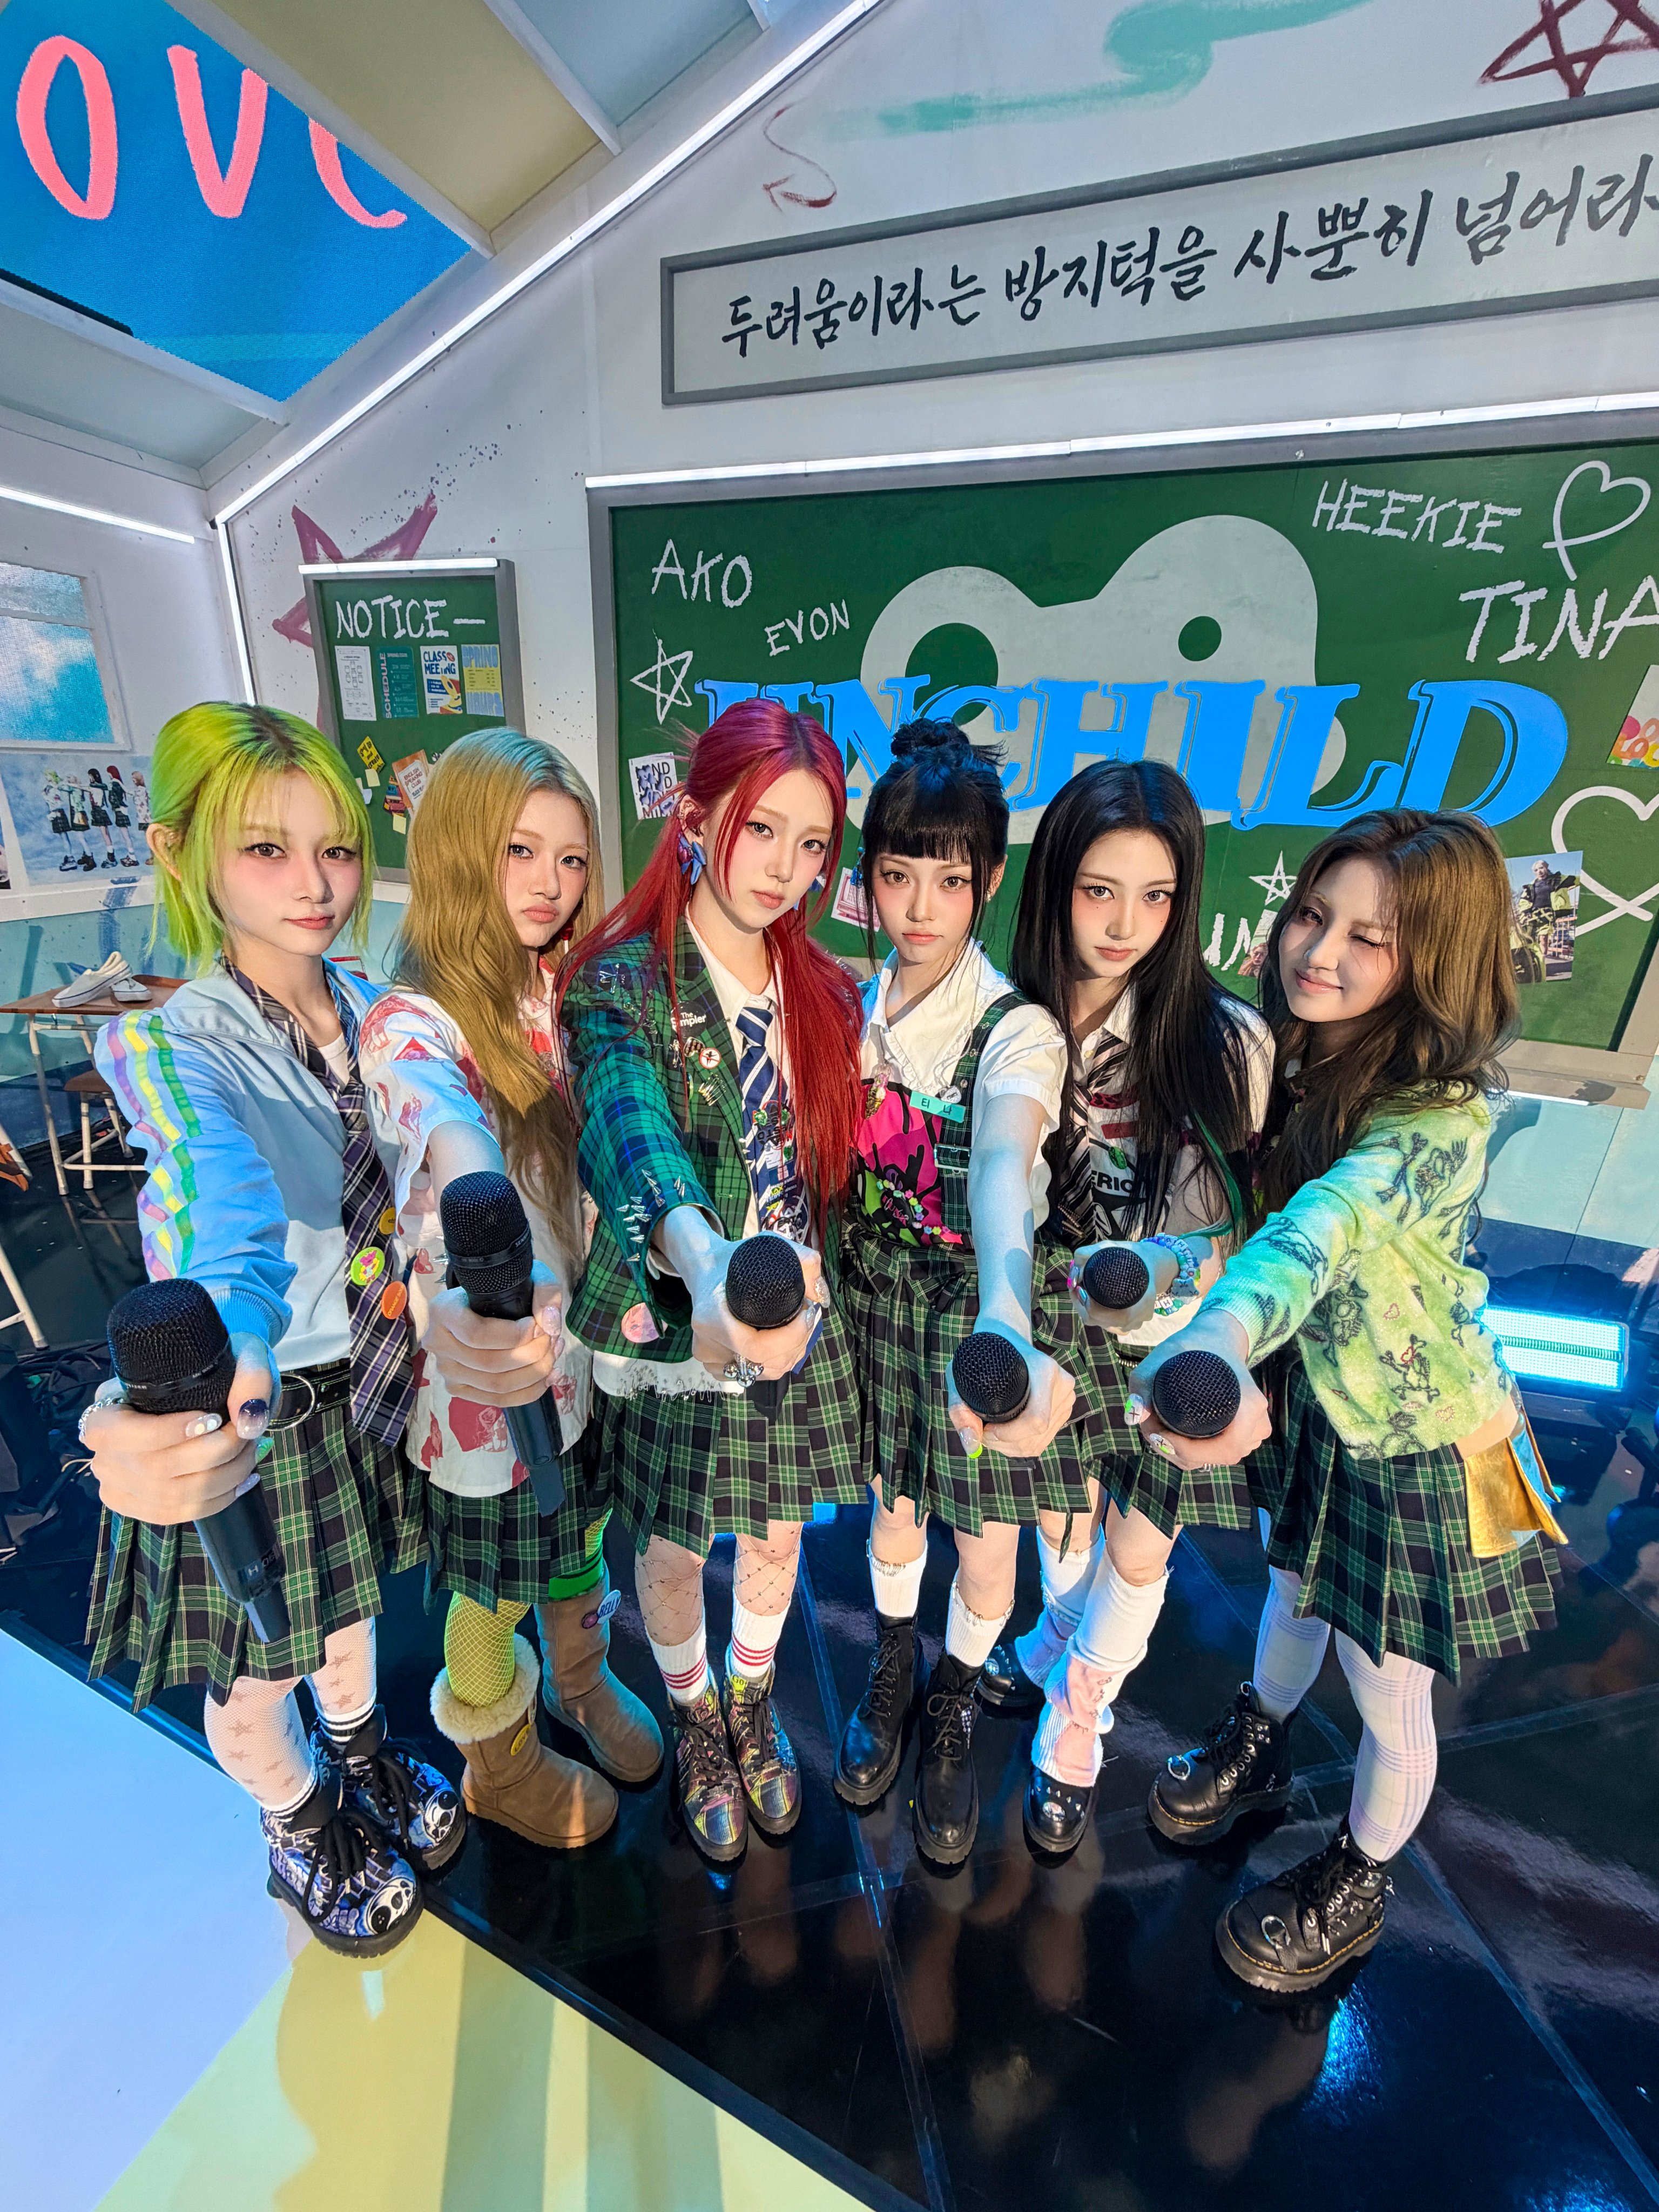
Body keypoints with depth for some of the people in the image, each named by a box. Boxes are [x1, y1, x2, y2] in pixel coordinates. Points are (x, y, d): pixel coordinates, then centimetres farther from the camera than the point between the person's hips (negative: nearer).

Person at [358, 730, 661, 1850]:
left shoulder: (560, 990, -2)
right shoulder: (412, 1028, -23)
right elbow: (450, 1139, -45)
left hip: (581, 1332, 6)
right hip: (492, 1358, -5)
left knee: (580, 1532, 29)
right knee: (497, 1585, 21)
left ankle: (582, 1679, 60)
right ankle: (502, 1764, 52)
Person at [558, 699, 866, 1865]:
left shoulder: (824, 991, -2)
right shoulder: (623, 985, -18)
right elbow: (630, 1128, -38)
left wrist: (805, 1272, -1)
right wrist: (709, 1263, -54)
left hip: (798, 1319, 4)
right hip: (672, 1321, -3)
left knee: (777, 1531, 23)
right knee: (673, 1547, 19)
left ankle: (755, 1704, 55)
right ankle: (695, 1723, 52)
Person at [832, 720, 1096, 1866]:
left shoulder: (1016, 1028, -23)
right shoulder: (855, 1007, -6)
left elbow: (1001, 1168, -43)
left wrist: (1003, 1332, -60)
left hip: (986, 1306, -3)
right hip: (880, 1298, 4)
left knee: (986, 1535, 18)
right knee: (892, 1508, 24)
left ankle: (956, 1702, 52)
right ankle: (894, 1666, 57)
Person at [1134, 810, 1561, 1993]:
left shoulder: (1436, 1120, -33)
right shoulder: (1290, 1054, -12)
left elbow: (1326, 1224, -53)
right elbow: (1256, 1212, 0)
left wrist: (1221, 1338, -69)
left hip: (1421, 1440, -5)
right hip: (1318, 1399, 5)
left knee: (1388, 1690, 19)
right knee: (1295, 1593, 29)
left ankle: (1356, 1885, 49)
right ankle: (1261, 1743, 59)